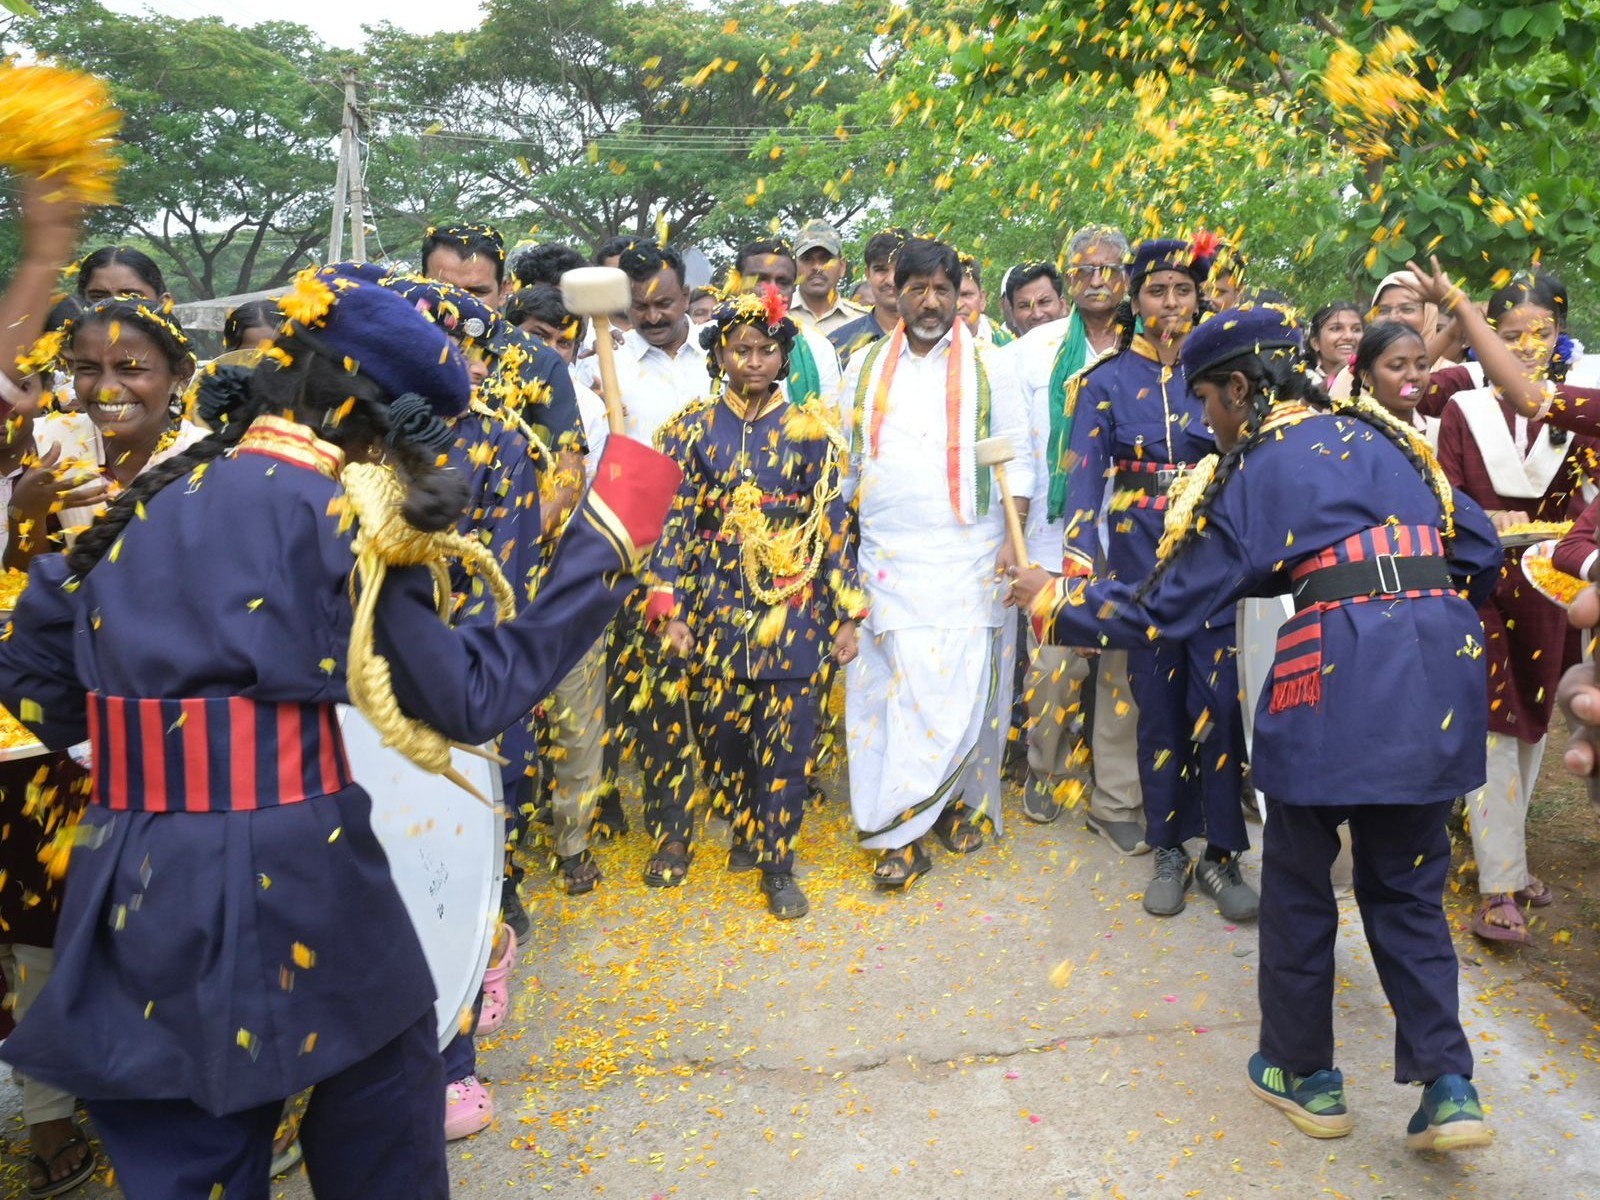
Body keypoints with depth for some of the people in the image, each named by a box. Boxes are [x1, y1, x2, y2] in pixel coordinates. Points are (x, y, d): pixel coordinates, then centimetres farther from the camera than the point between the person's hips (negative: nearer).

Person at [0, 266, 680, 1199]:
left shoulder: (146, 503, 10)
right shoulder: (330, 513, -9)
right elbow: (470, 698, -10)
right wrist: (605, 543, -7)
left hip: (133, 889, 6)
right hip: (285, 877, -6)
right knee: (383, 1075, 19)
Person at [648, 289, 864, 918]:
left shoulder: (809, 428, 3)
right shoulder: (694, 429, 4)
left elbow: (833, 521, 2)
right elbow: (675, 519, 2)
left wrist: (846, 613, -1)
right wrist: (670, 608, -6)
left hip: (792, 602, -1)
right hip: (717, 603, 1)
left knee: (786, 736, -1)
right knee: (719, 729, 7)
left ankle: (777, 864, 15)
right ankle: (749, 829, 33)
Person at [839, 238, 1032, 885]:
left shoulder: (989, 369, 7)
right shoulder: (864, 368, 13)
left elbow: (1017, 459, 5)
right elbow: (845, 461, 14)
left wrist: (1014, 540, -5)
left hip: (967, 558, -1)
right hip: (884, 559, 2)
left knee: (963, 688, -5)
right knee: (890, 687, -1)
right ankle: (901, 835, 7)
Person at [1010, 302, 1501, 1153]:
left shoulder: (1252, 470, 3)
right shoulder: (1383, 435, 19)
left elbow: (1167, 607, 3)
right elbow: (1477, 548, 18)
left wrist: (1054, 602, 13)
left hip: (1340, 668, -6)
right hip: (1442, 668, 6)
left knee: (1299, 877, 14)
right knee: (1405, 884, 19)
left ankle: (1306, 1076, 27)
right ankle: (1448, 1086, 13)